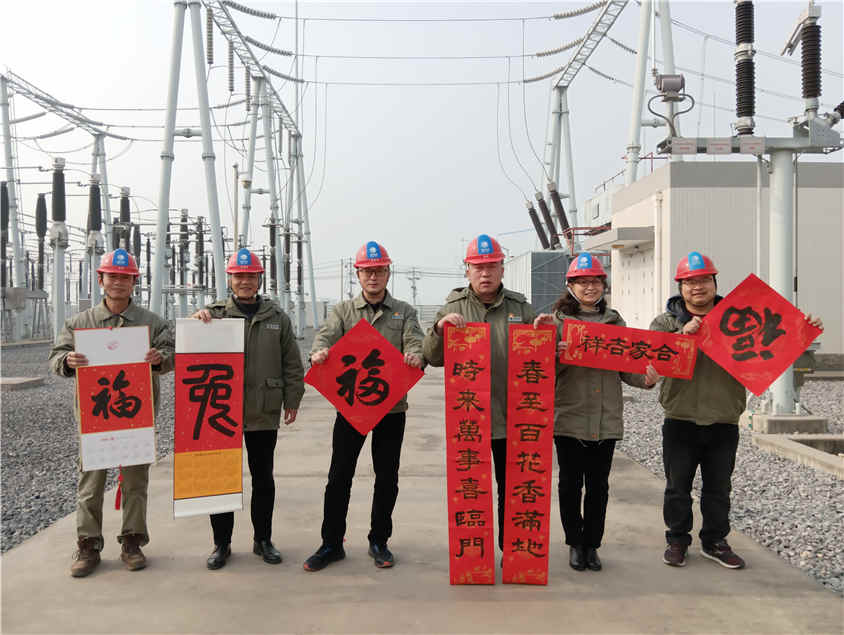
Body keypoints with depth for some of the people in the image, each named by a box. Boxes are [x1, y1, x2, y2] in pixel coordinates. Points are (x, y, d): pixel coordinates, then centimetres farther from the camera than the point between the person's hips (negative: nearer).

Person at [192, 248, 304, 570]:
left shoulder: (277, 317, 7)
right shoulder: (214, 313, 3)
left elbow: (291, 363, 8)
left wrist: (292, 400, 4)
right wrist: (194, 322, -23)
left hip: (264, 413, 1)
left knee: (263, 478, 11)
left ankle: (263, 540, 26)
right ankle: (221, 544, 20)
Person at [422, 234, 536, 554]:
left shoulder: (520, 307, 8)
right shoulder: (453, 308, 3)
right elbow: (433, 358, -1)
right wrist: (439, 327, -19)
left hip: (511, 416, 2)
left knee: (511, 488, 11)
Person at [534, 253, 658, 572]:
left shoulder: (615, 321, 10)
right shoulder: (558, 320, -1)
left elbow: (626, 368, 10)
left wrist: (646, 378, -10)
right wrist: (555, 353, -26)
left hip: (607, 420, 3)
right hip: (569, 417, -2)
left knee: (598, 486, 11)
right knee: (570, 484, 7)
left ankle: (592, 545, 24)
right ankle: (575, 544, 23)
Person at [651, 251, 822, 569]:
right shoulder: (666, 322, 0)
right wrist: (683, 335, -26)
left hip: (724, 422, 2)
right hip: (680, 421, -1)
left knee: (719, 488, 14)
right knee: (678, 487, 8)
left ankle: (715, 542, 29)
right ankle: (677, 540, 24)